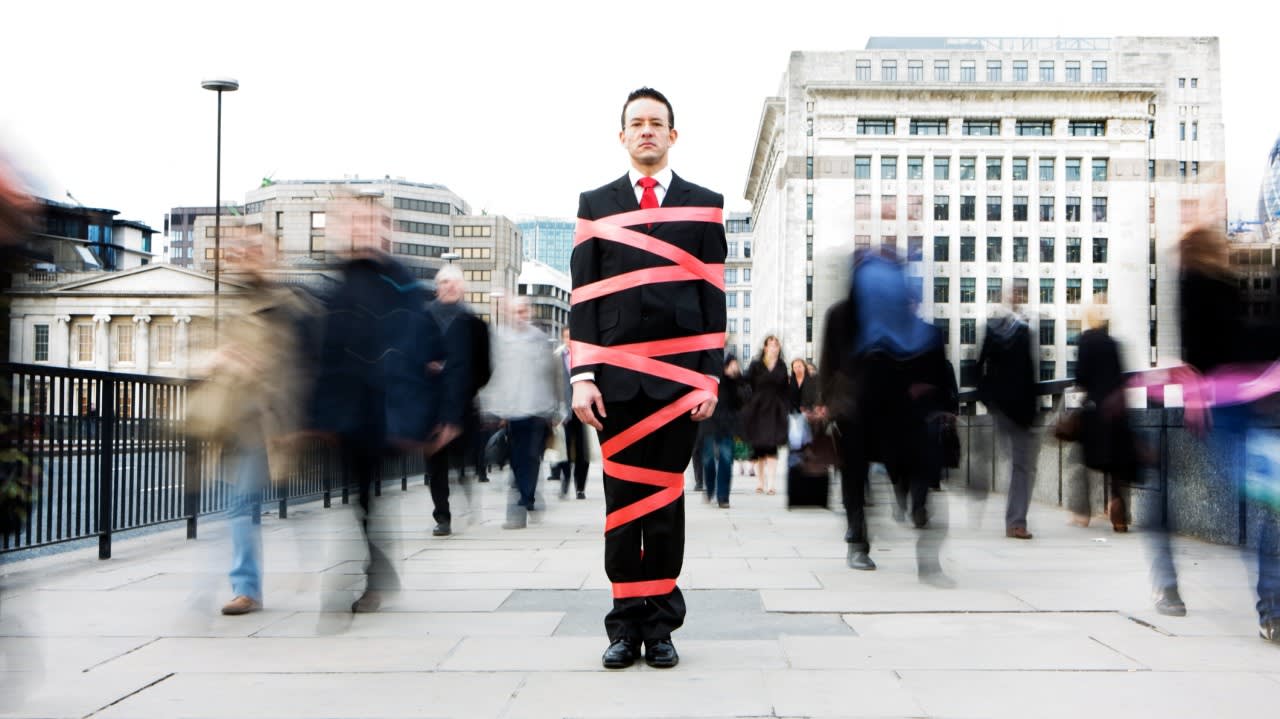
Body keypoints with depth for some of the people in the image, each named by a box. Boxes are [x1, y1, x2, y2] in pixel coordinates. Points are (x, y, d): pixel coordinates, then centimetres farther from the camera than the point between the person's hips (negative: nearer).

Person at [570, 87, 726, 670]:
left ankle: (660, 626, 13)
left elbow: (713, 297, 5)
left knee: (666, 500, 4)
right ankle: (625, 625, 12)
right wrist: (582, 376, -4)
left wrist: (710, 377, -3)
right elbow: (583, 297, 5)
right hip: (616, 376, 1)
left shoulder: (704, 205, 9)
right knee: (623, 500, 4)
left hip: (679, 376, 0)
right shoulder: (594, 204, 10)